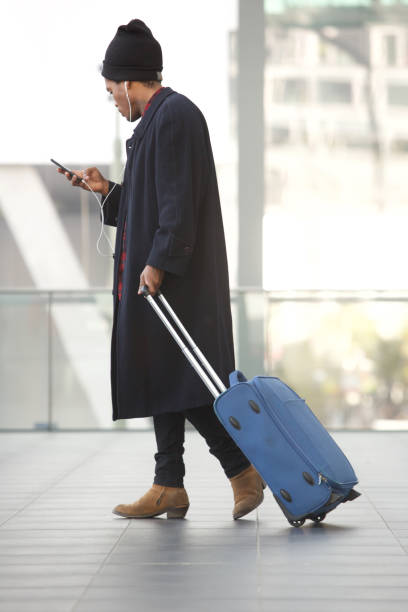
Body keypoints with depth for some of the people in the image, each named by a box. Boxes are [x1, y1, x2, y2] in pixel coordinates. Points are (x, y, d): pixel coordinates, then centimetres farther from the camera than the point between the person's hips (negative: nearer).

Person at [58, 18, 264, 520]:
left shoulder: (173, 114, -12)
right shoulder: (160, 119, 20)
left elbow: (179, 200, -20)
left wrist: (157, 263, -23)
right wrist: (107, 191, 15)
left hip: (171, 275, -11)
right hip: (155, 273, 11)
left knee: (177, 379, -10)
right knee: (159, 377, 8)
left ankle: (243, 469, -4)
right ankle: (169, 488, 10)